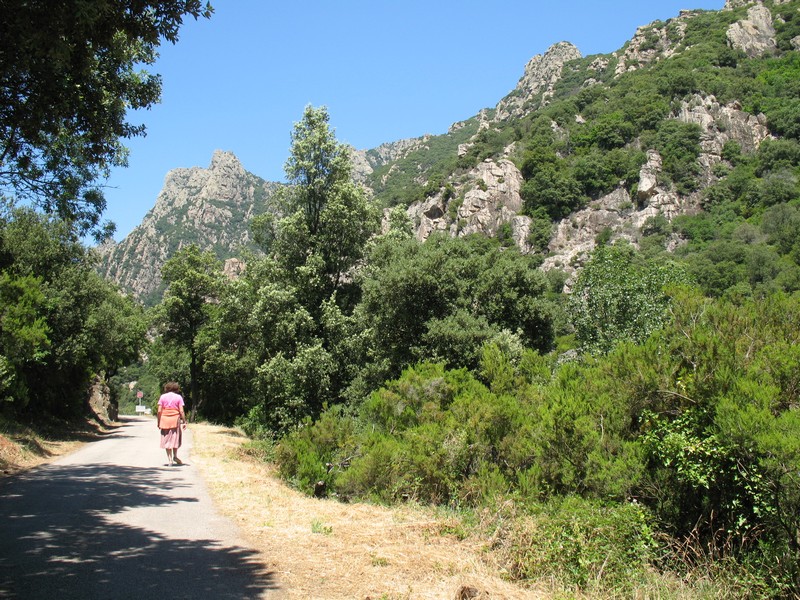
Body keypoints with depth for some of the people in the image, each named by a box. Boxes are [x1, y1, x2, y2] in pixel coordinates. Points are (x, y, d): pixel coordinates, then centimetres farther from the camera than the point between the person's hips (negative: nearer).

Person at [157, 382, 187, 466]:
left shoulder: (162, 397, 3)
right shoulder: (178, 397, 0)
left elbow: (159, 411, -1)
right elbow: (181, 411, -4)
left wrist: (158, 422, 5)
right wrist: (184, 422, 0)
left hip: (164, 419, 1)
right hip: (175, 419, -1)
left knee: (167, 439, 6)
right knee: (175, 438, 14)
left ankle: (170, 460, 5)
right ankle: (175, 456, 3)